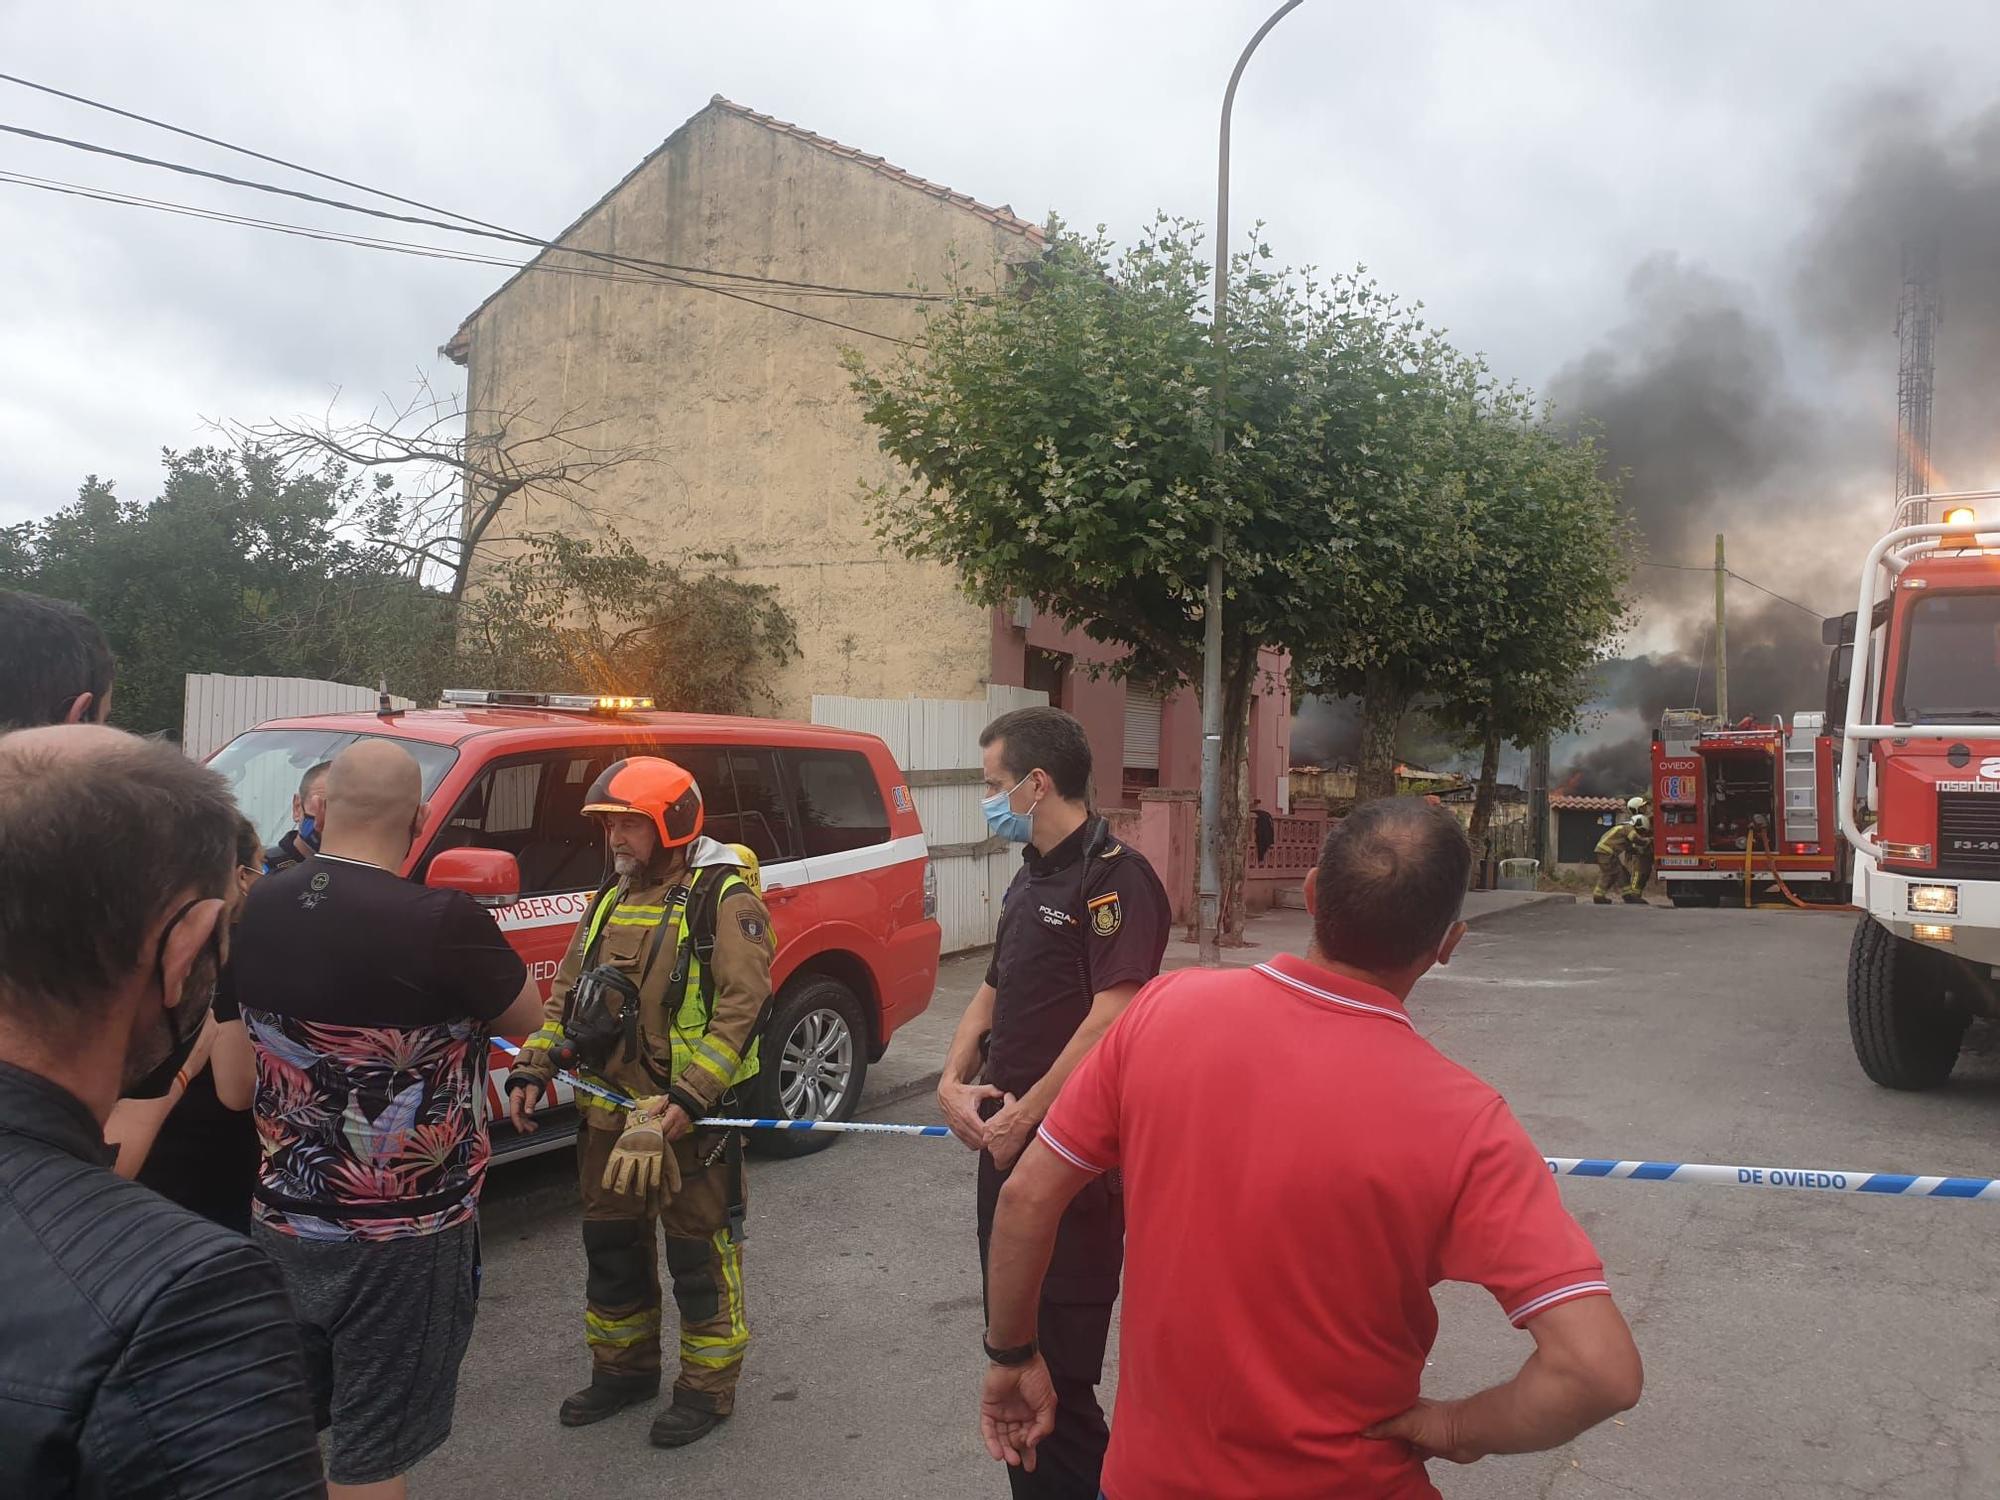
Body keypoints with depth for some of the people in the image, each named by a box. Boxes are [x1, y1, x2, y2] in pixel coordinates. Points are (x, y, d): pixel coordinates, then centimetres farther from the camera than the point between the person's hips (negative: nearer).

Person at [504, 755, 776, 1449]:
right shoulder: (611, 901, 12)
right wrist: (532, 1069, 7)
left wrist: (688, 1099, -26)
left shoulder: (724, 901, -12)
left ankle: (708, 1386, 19)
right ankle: (623, 1368, 36)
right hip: (608, 1116, 8)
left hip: (690, 1120, -8)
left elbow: (743, 1007, -20)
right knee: (610, 1244, 18)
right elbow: (566, 995, 19)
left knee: (697, 1252, 3)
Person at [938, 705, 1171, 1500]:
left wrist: (1024, 1117, -18)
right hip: (1009, 1144, 10)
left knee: (1055, 1369, -4)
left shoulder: (1115, 875, -15)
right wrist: (954, 1081, 3)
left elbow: (1113, 1018, -24)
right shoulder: (1031, 877, 14)